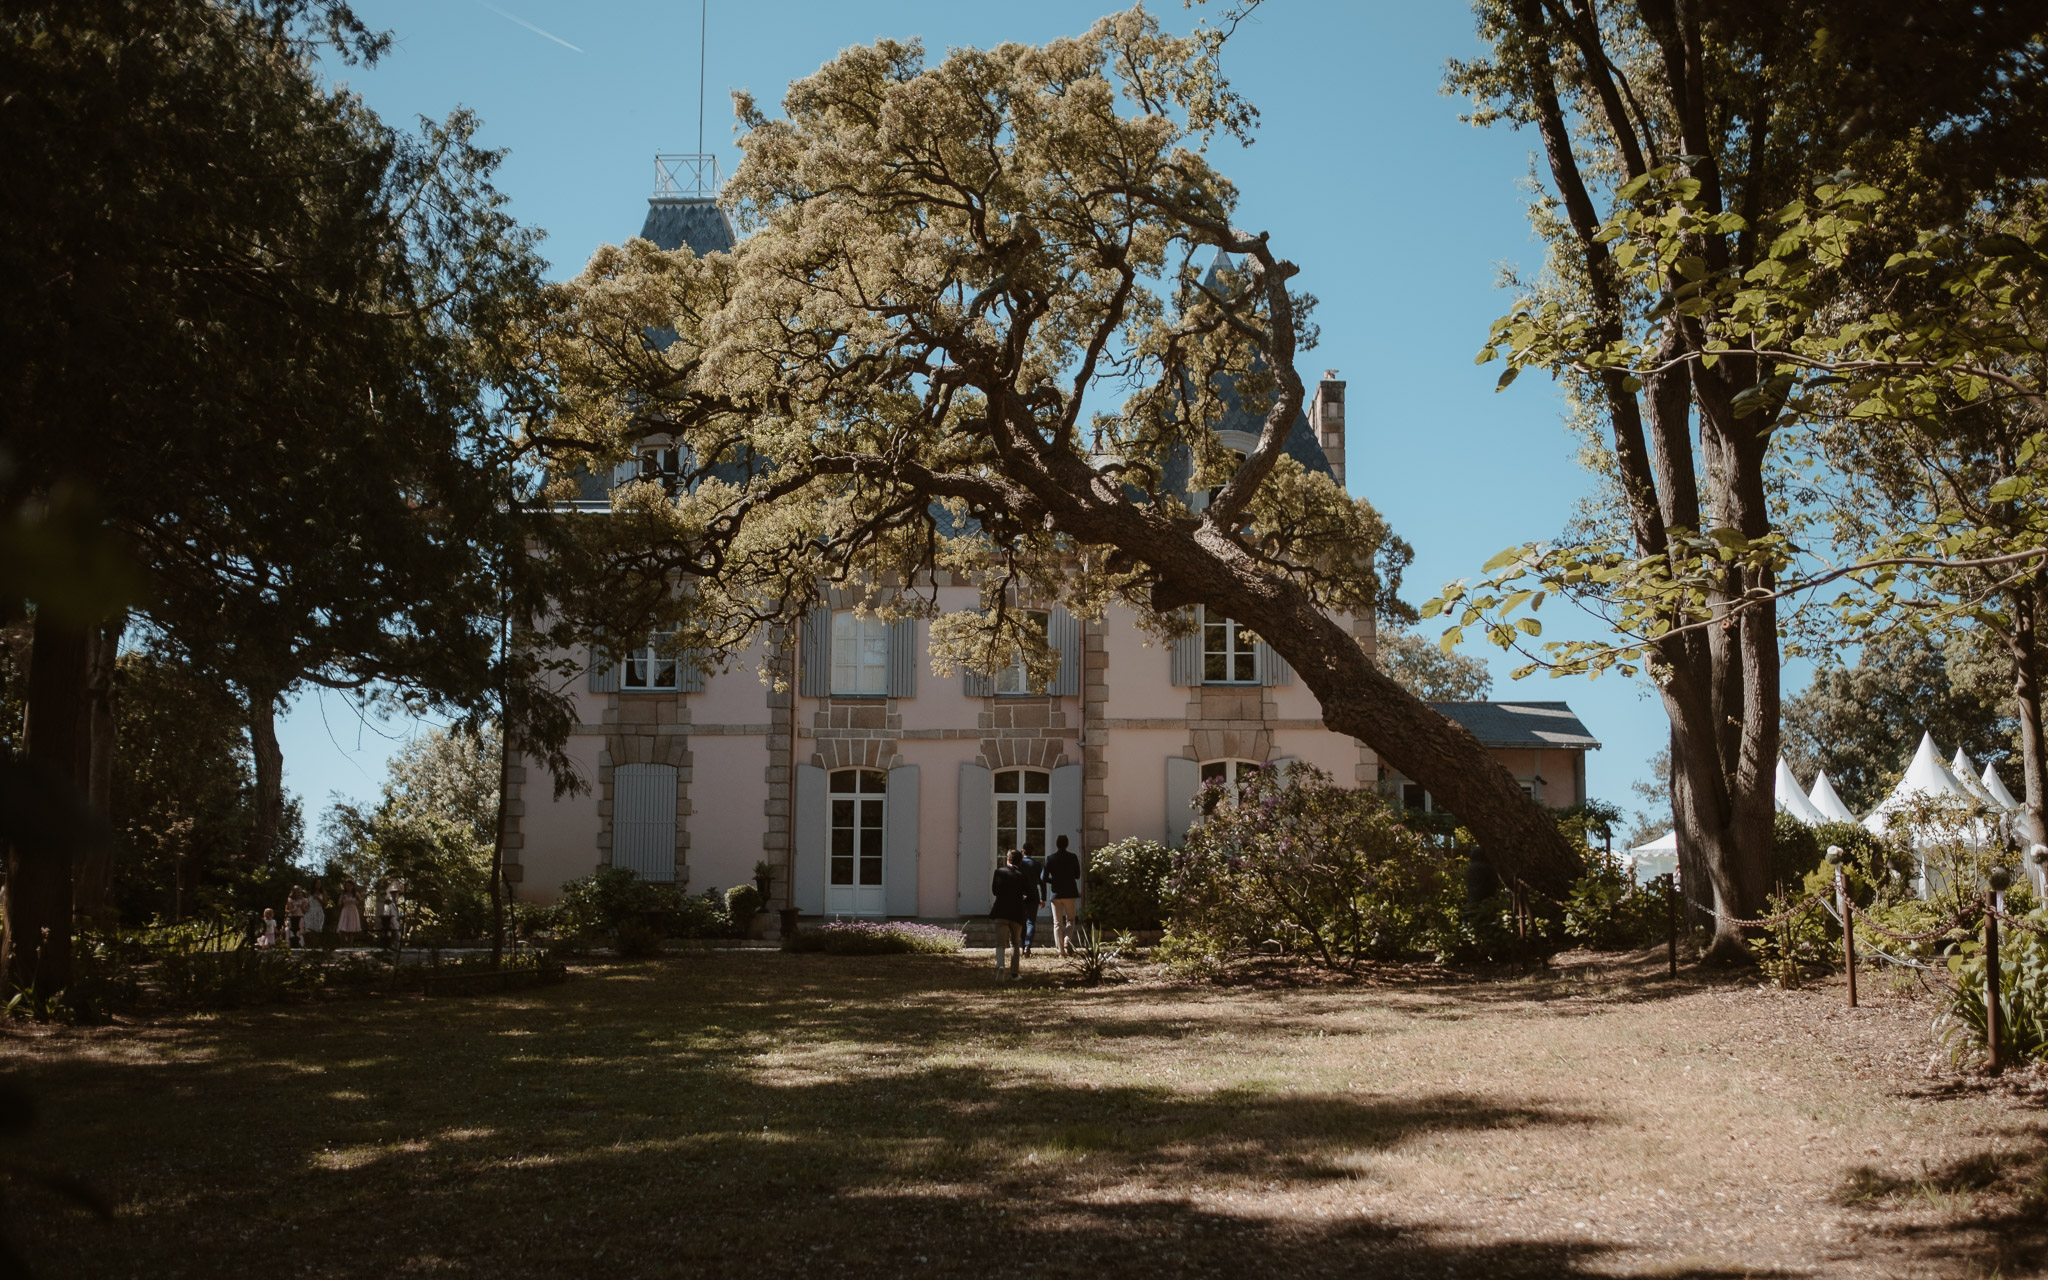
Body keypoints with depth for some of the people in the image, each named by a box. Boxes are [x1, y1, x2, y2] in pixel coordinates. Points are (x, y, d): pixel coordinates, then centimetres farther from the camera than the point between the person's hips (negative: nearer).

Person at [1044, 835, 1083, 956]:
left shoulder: (1050, 859, -3)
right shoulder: (1073, 857, -3)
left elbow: (1044, 878, -4)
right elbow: (1077, 875, 4)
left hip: (1056, 893, 0)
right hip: (1070, 893, 0)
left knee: (1057, 923, 7)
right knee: (1070, 920, 12)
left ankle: (1061, 950, 0)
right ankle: (1067, 939, -16)